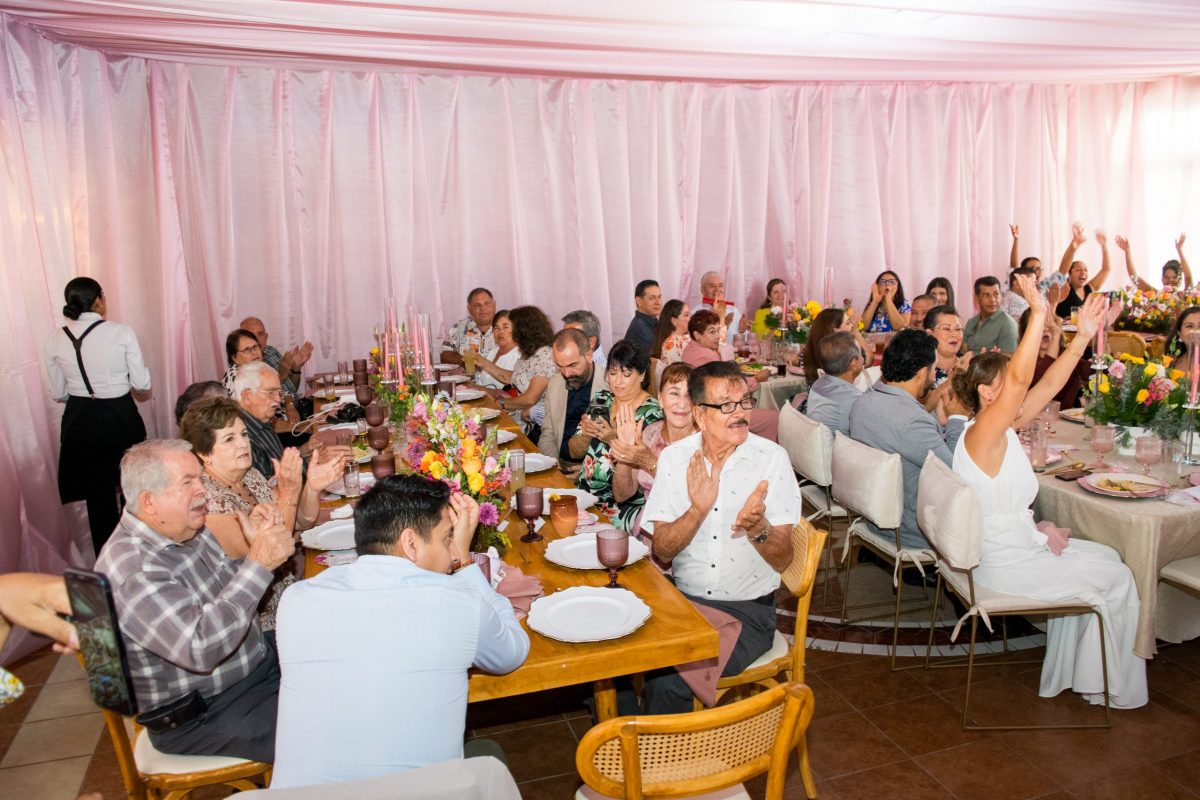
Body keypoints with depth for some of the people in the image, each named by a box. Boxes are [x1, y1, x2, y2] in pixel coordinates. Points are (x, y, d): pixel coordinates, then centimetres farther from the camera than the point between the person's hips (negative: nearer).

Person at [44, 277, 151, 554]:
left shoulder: (55, 340, -3)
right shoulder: (121, 333, -13)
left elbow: (58, 394, 6)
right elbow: (142, 385, -9)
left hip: (80, 423, 3)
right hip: (119, 419, -3)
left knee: (97, 495, 15)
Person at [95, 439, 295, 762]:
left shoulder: (187, 530, 3)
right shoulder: (131, 568, -24)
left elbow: (230, 587, 15)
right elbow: (201, 648, -33)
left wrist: (256, 544, -6)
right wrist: (258, 563, -33)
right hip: (200, 716, -9)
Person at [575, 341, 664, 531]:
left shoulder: (652, 413, -7)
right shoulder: (601, 399, 8)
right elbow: (575, 451, 11)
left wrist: (615, 439, -24)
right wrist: (586, 435, -10)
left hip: (623, 506, -6)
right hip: (584, 493, 6)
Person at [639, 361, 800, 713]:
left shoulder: (772, 459, -7)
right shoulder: (675, 457, 0)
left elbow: (783, 560, -6)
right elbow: (662, 552, -5)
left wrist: (758, 529, -27)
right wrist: (698, 509, -22)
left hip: (748, 608, -2)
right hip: (683, 599, 3)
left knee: (669, 681, -24)